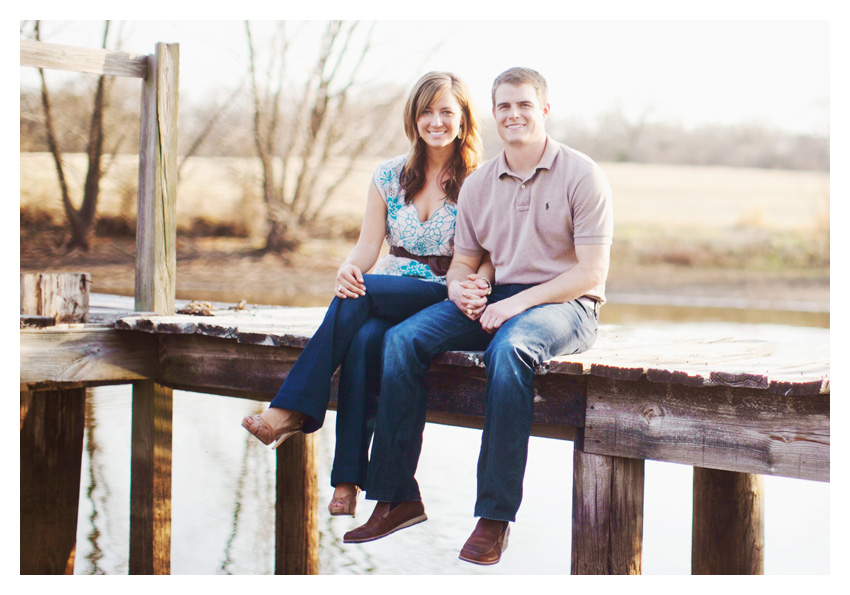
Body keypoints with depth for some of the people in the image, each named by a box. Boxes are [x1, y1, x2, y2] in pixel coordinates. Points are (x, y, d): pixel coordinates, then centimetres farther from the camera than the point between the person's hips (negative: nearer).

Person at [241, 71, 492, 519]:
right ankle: (347, 479, -34)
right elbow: (368, 245, 6)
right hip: (388, 301, 3)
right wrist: (348, 270, -18)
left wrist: (475, 285, -28)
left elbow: (488, 258, -4)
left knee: (363, 294, -32)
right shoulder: (389, 175, 11)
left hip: (444, 302, -3)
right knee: (363, 341, -32)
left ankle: (291, 410, -31)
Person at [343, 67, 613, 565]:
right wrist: (458, 285, -8)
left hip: (565, 304, -5)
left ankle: (495, 515, -32)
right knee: (403, 340, -17)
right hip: (495, 302, 5)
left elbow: (591, 272, -10)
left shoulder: (582, 175, -4)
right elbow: (463, 259, 18)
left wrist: (518, 302, -19)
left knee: (508, 349, -38)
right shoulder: (478, 185, 12)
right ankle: (398, 497, -13)